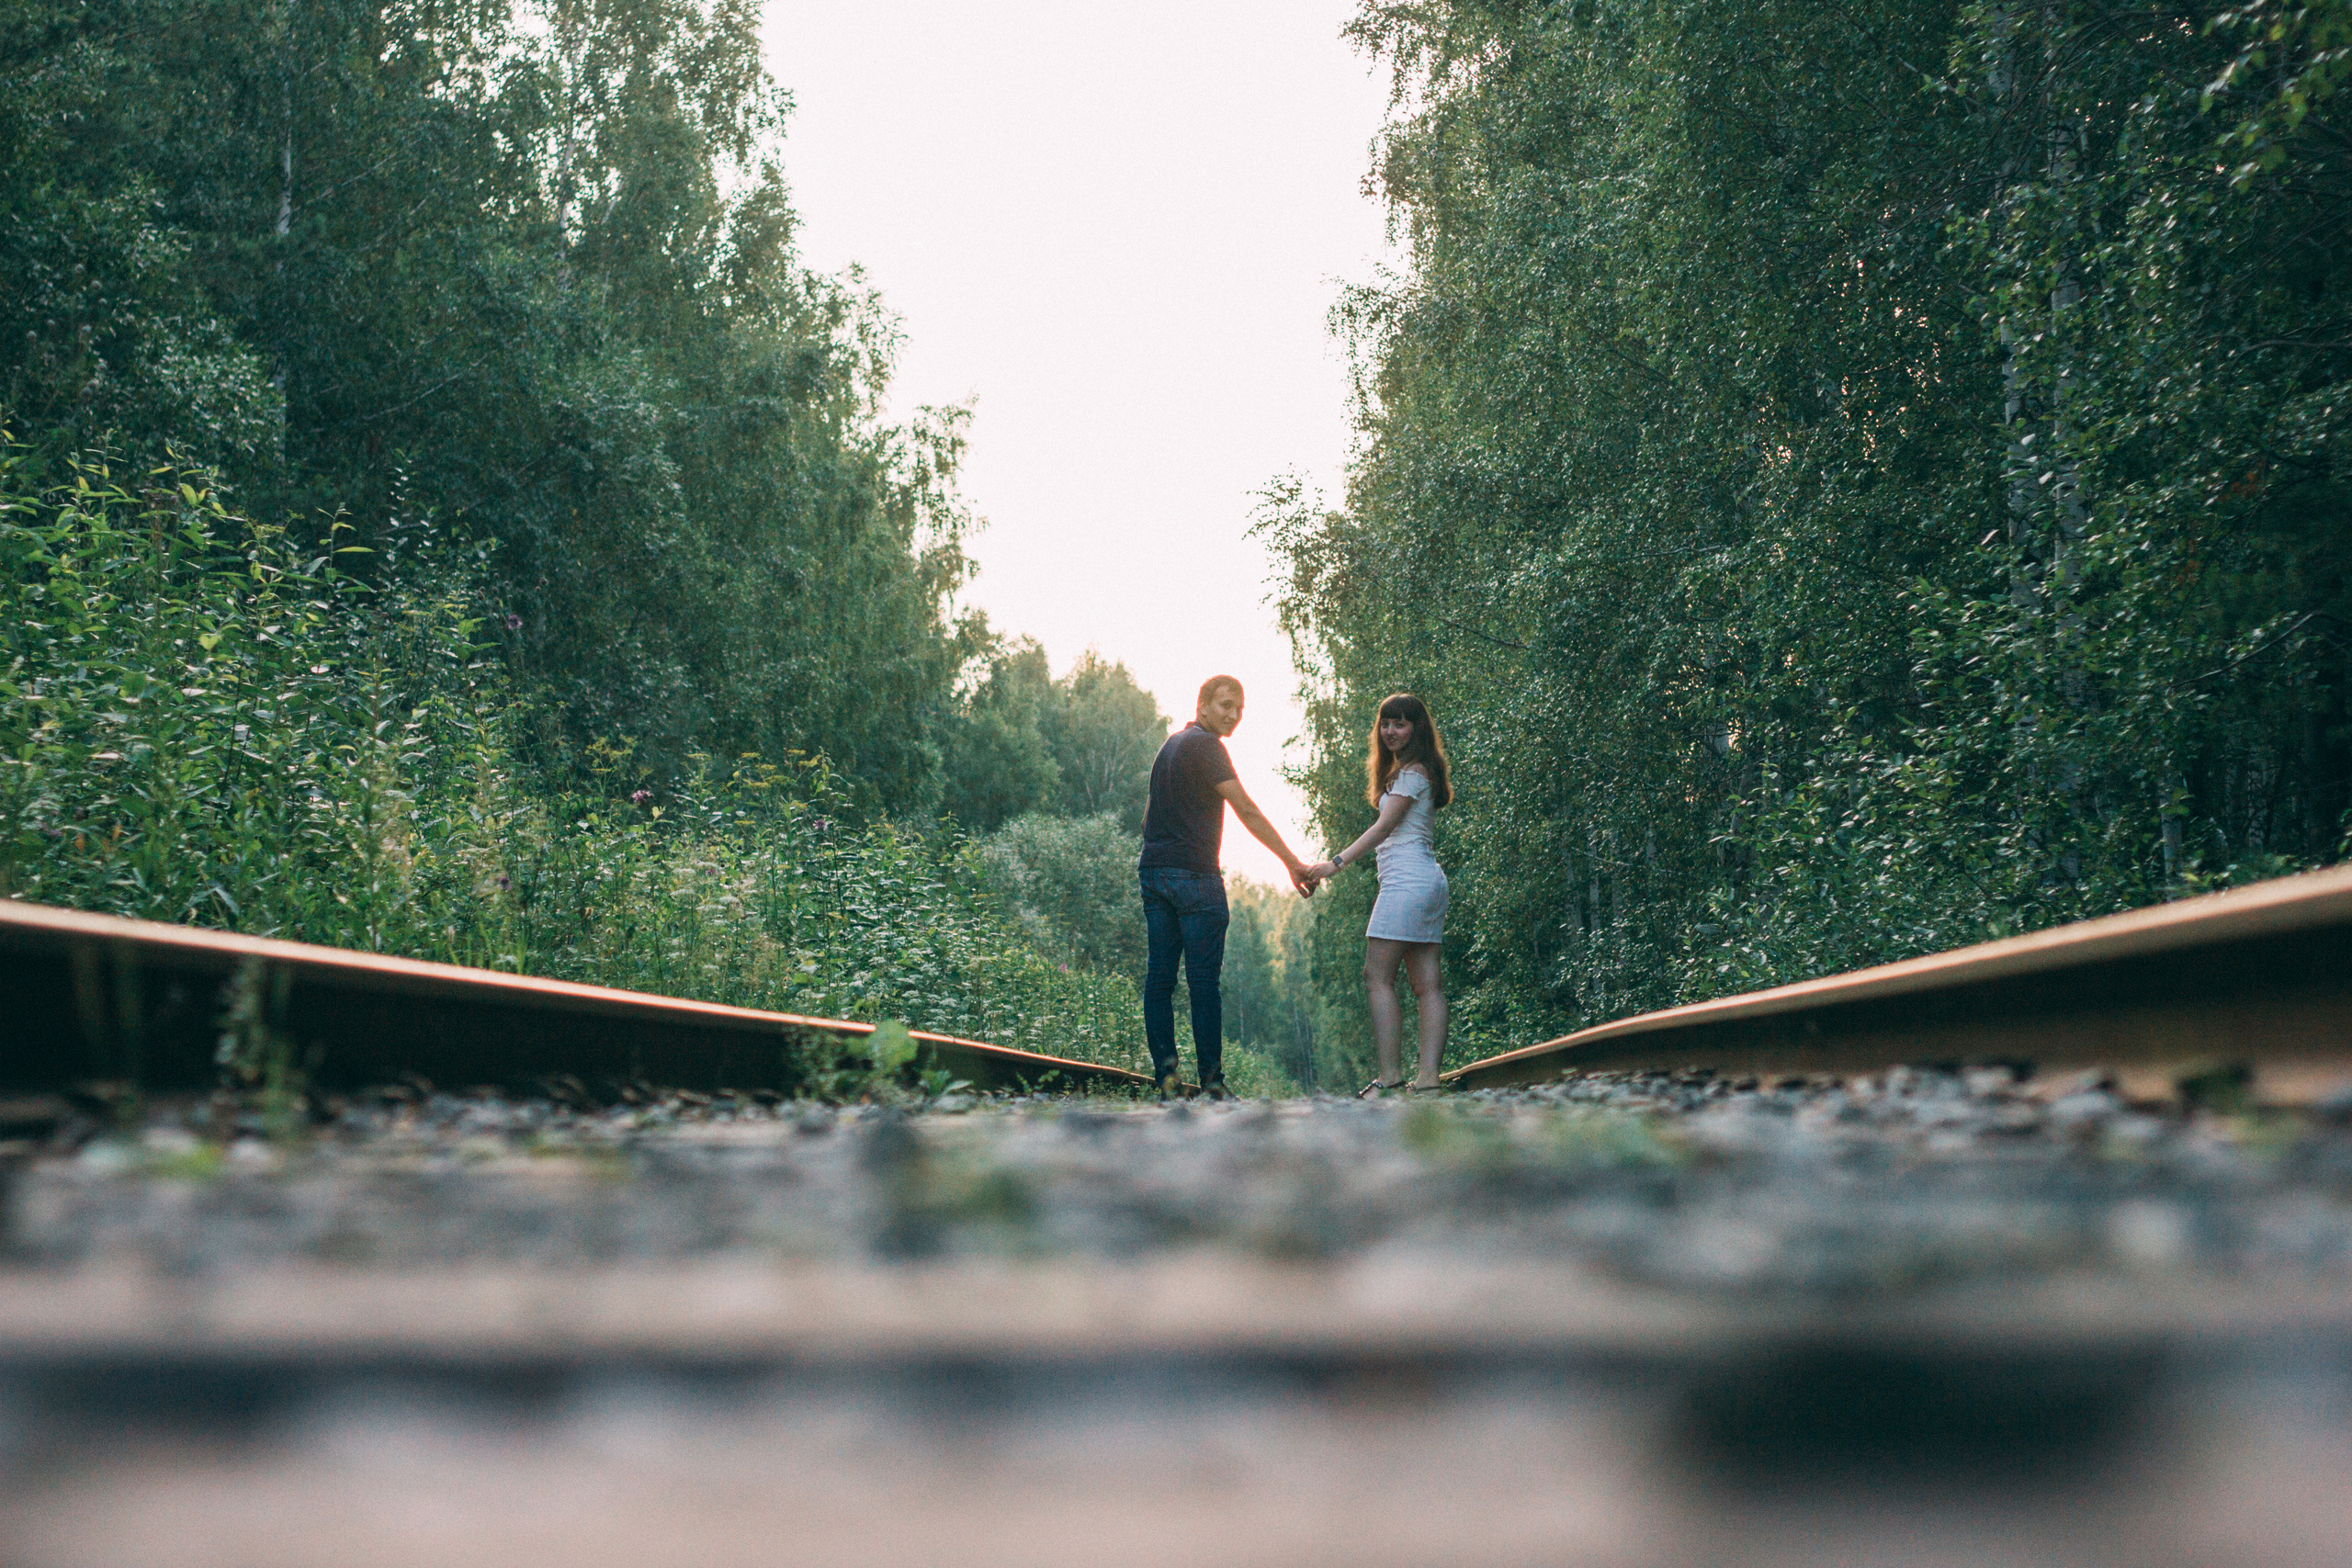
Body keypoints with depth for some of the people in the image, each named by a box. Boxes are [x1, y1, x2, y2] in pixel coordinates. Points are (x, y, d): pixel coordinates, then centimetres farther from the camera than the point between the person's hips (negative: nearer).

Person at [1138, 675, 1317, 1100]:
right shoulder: (1206, 746, -10)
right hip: (1194, 875, -8)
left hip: (1153, 871, 9)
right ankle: (1211, 1079, -5)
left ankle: (1165, 1071, -1)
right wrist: (1293, 863, -15)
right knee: (1204, 980, -5)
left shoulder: (1170, 744, 19)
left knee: (1159, 974, 4)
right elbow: (1247, 811, -15)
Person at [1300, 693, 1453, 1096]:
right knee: (1428, 983, 2)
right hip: (1428, 881, 10)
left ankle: (1390, 1076, -14)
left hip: (1406, 879, -10)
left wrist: (1336, 863, -19)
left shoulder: (1412, 772, -7)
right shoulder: (1415, 771, 23)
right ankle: (1428, 1076, -2)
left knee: (1378, 978, -11)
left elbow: (1384, 826, -15)